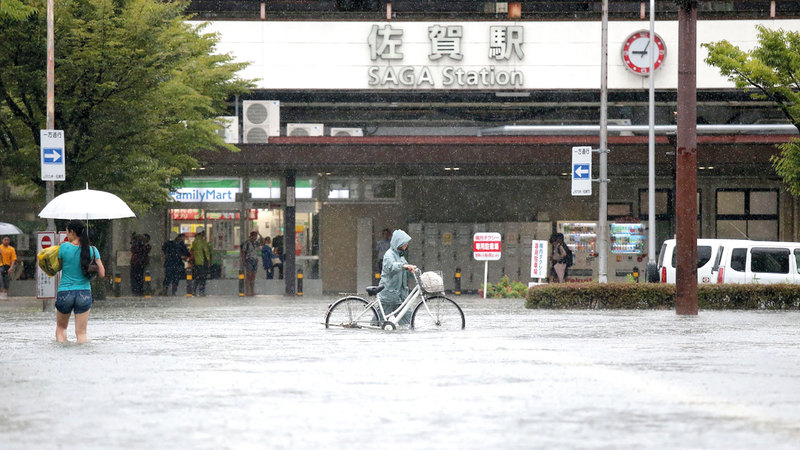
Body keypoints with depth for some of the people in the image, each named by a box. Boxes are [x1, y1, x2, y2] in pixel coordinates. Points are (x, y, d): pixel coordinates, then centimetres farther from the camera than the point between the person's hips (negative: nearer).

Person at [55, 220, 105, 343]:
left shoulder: (64, 247, -8)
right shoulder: (92, 250, -2)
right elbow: (102, 274, 1)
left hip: (65, 292, -1)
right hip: (84, 293, 1)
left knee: (61, 327, 19)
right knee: (81, 332, 5)